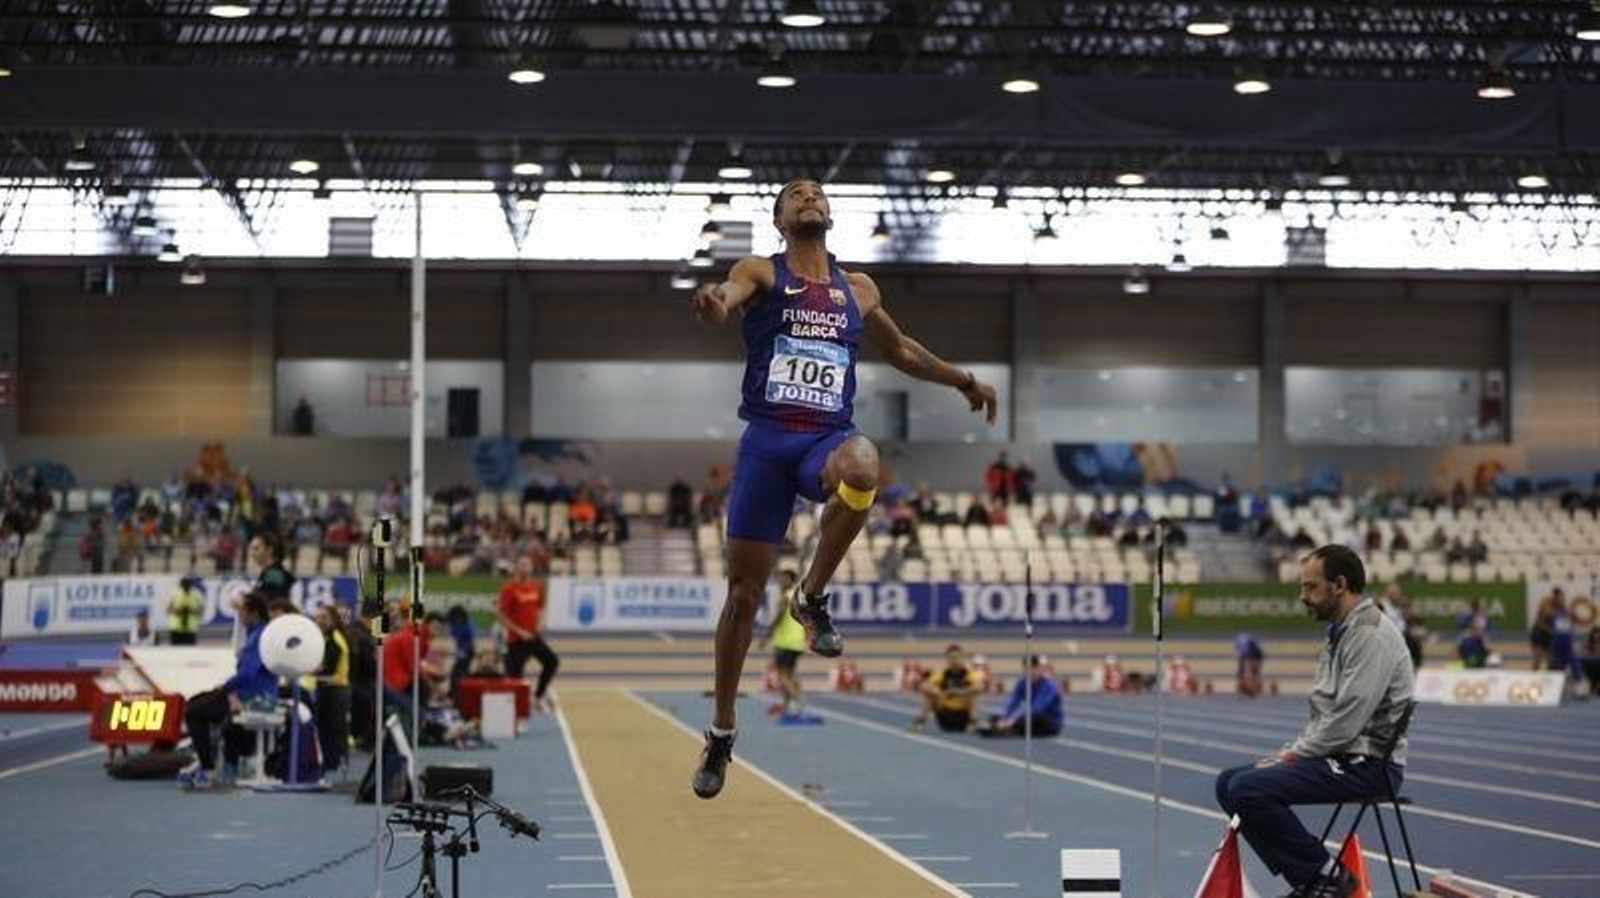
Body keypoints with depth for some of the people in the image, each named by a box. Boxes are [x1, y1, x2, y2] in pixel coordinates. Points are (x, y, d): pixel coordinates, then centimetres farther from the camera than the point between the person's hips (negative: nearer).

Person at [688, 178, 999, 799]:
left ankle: (812, 596, -15)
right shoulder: (760, 274, 5)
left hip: (828, 437, 2)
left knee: (861, 468, -38)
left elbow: (900, 350, 33)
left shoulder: (858, 290, 16)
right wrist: (712, 304, -42)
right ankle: (721, 732, 18)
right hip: (767, 438, -1)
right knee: (743, 592, 1)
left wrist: (963, 381, 31)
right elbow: (728, 299, -19)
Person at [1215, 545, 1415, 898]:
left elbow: (1346, 722, -22)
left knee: (1248, 789, -23)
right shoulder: (1340, 633, 16)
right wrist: (1288, 753, 7)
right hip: (1337, 757, 11)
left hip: (1366, 763, -11)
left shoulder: (1371, 634, -17)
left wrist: (1294, 756, -12)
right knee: (1229, 782, 6)